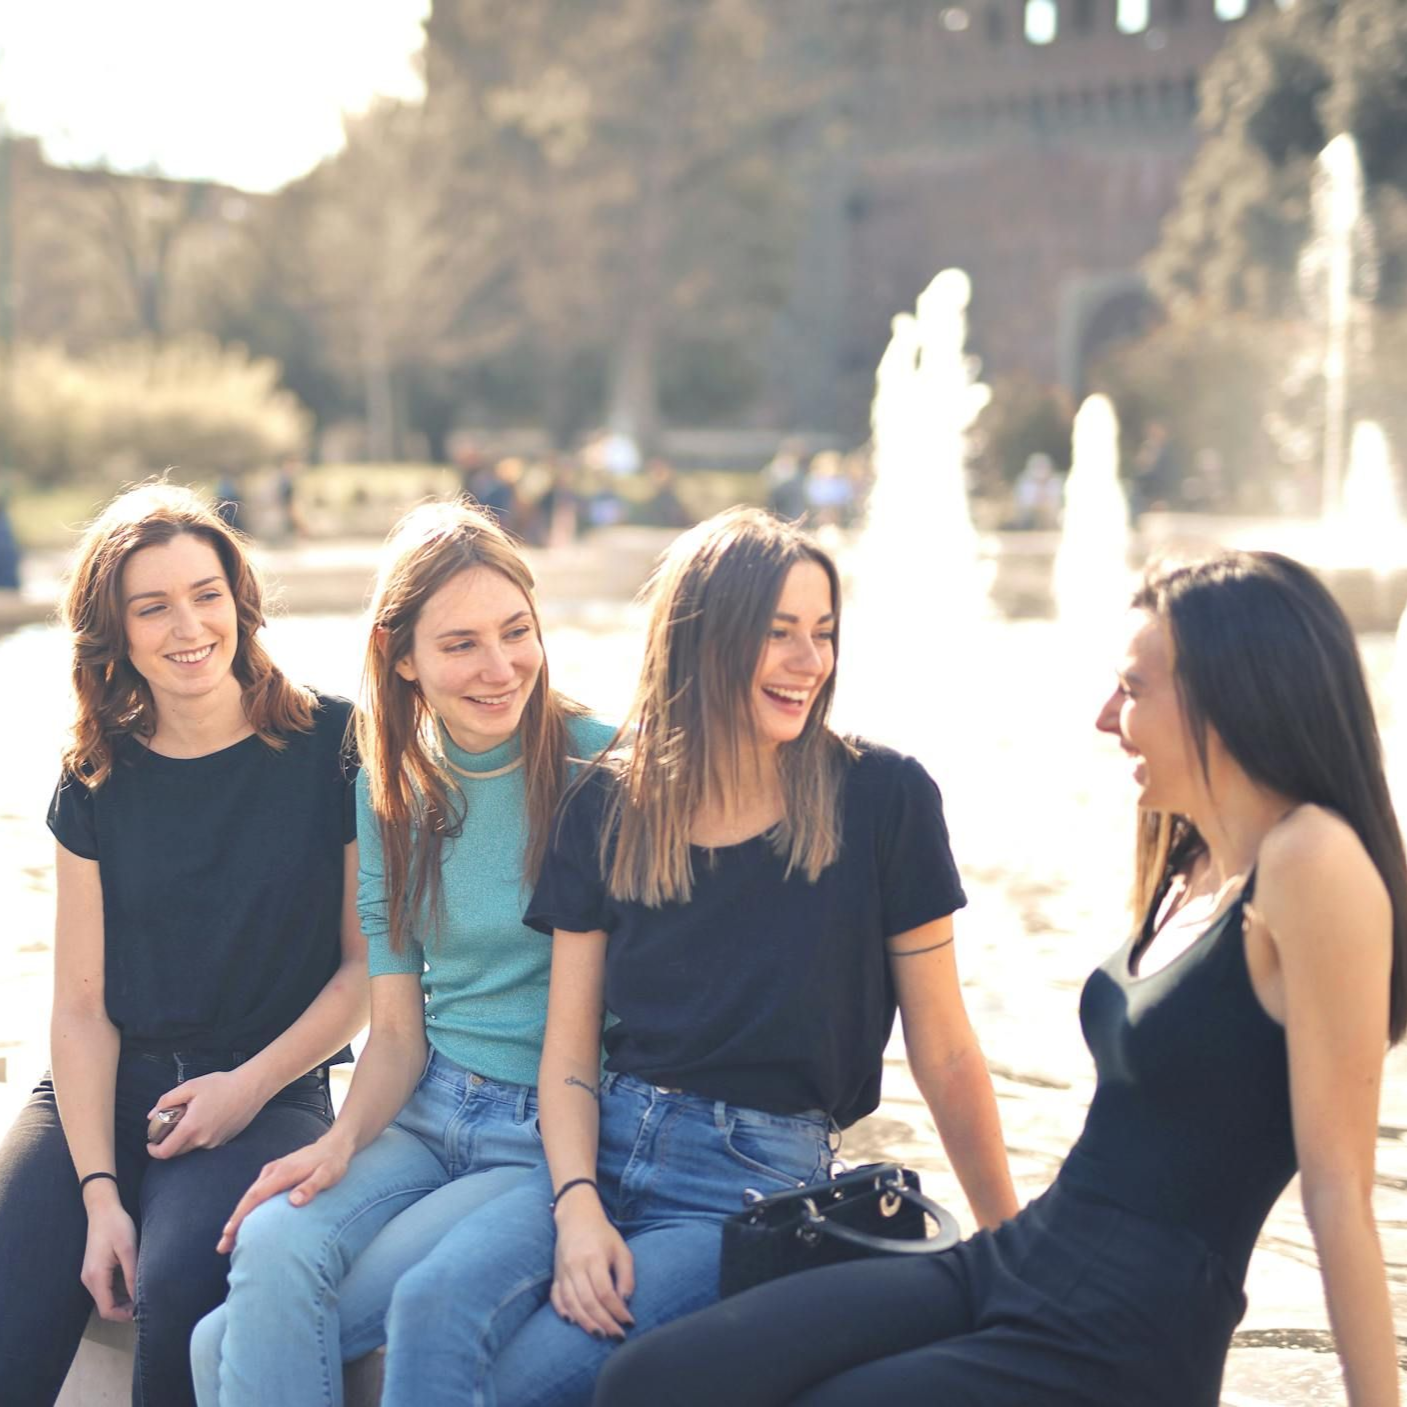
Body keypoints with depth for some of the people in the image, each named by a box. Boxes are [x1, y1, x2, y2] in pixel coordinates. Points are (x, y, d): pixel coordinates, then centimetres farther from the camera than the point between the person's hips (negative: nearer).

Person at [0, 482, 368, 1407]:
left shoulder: (329, 744, -4)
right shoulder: (97, 781, 6)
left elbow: (368, 964, -1)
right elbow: (82, 1003, 2)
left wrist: (249, 1086, -11)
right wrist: (99, 1192, -10)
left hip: (272, 1086, -3)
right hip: (107, 1089, 3)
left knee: (178, 1287, -31)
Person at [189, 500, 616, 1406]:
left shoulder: (601, 765, -8)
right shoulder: (391, 789, 7)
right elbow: (398, 1032, 9)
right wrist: (342, 1140, -11)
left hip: (558, 1134, -4)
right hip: (427, 1110, 4)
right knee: (273, 1245, -27)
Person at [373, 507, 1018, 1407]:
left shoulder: (882, 799, -3)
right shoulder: (609, 808, 6)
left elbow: (944, 1054, 2)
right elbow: (570, 1052, 6)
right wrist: (577, 1205, -12)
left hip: (761, 1175, -3)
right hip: (607, 1145, 3)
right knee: (430, 1307, -26)